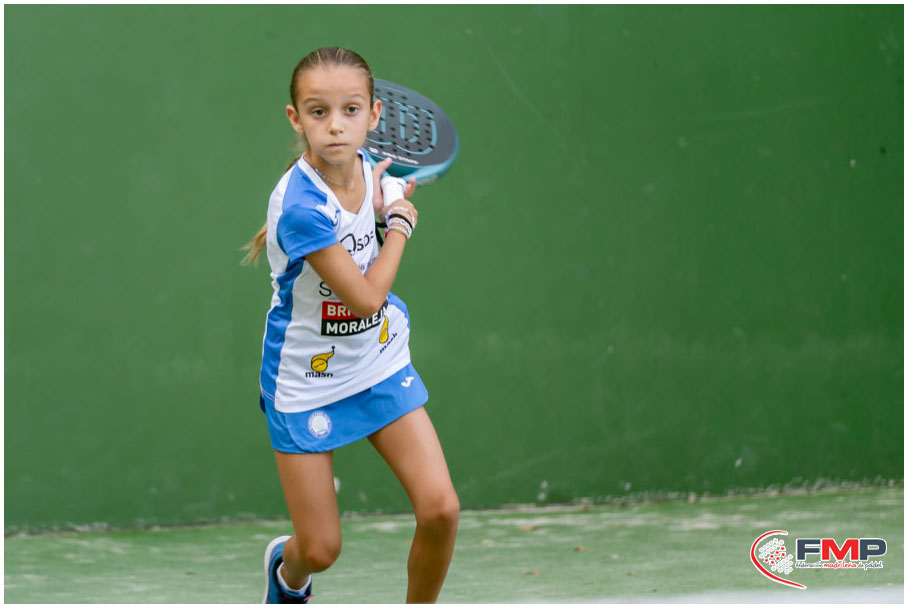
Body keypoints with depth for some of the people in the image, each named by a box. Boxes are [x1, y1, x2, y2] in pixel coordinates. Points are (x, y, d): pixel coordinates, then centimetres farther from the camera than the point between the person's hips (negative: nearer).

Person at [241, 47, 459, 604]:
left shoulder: (363, 166, -7)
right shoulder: (303, 207, -29)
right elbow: (365, 296, -24)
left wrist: (382, 199, 0)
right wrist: (399, 223, -12)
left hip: (379, 362, 6)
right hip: (305, 380, -5)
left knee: (440, 509, -10)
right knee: (321, 550, 3)